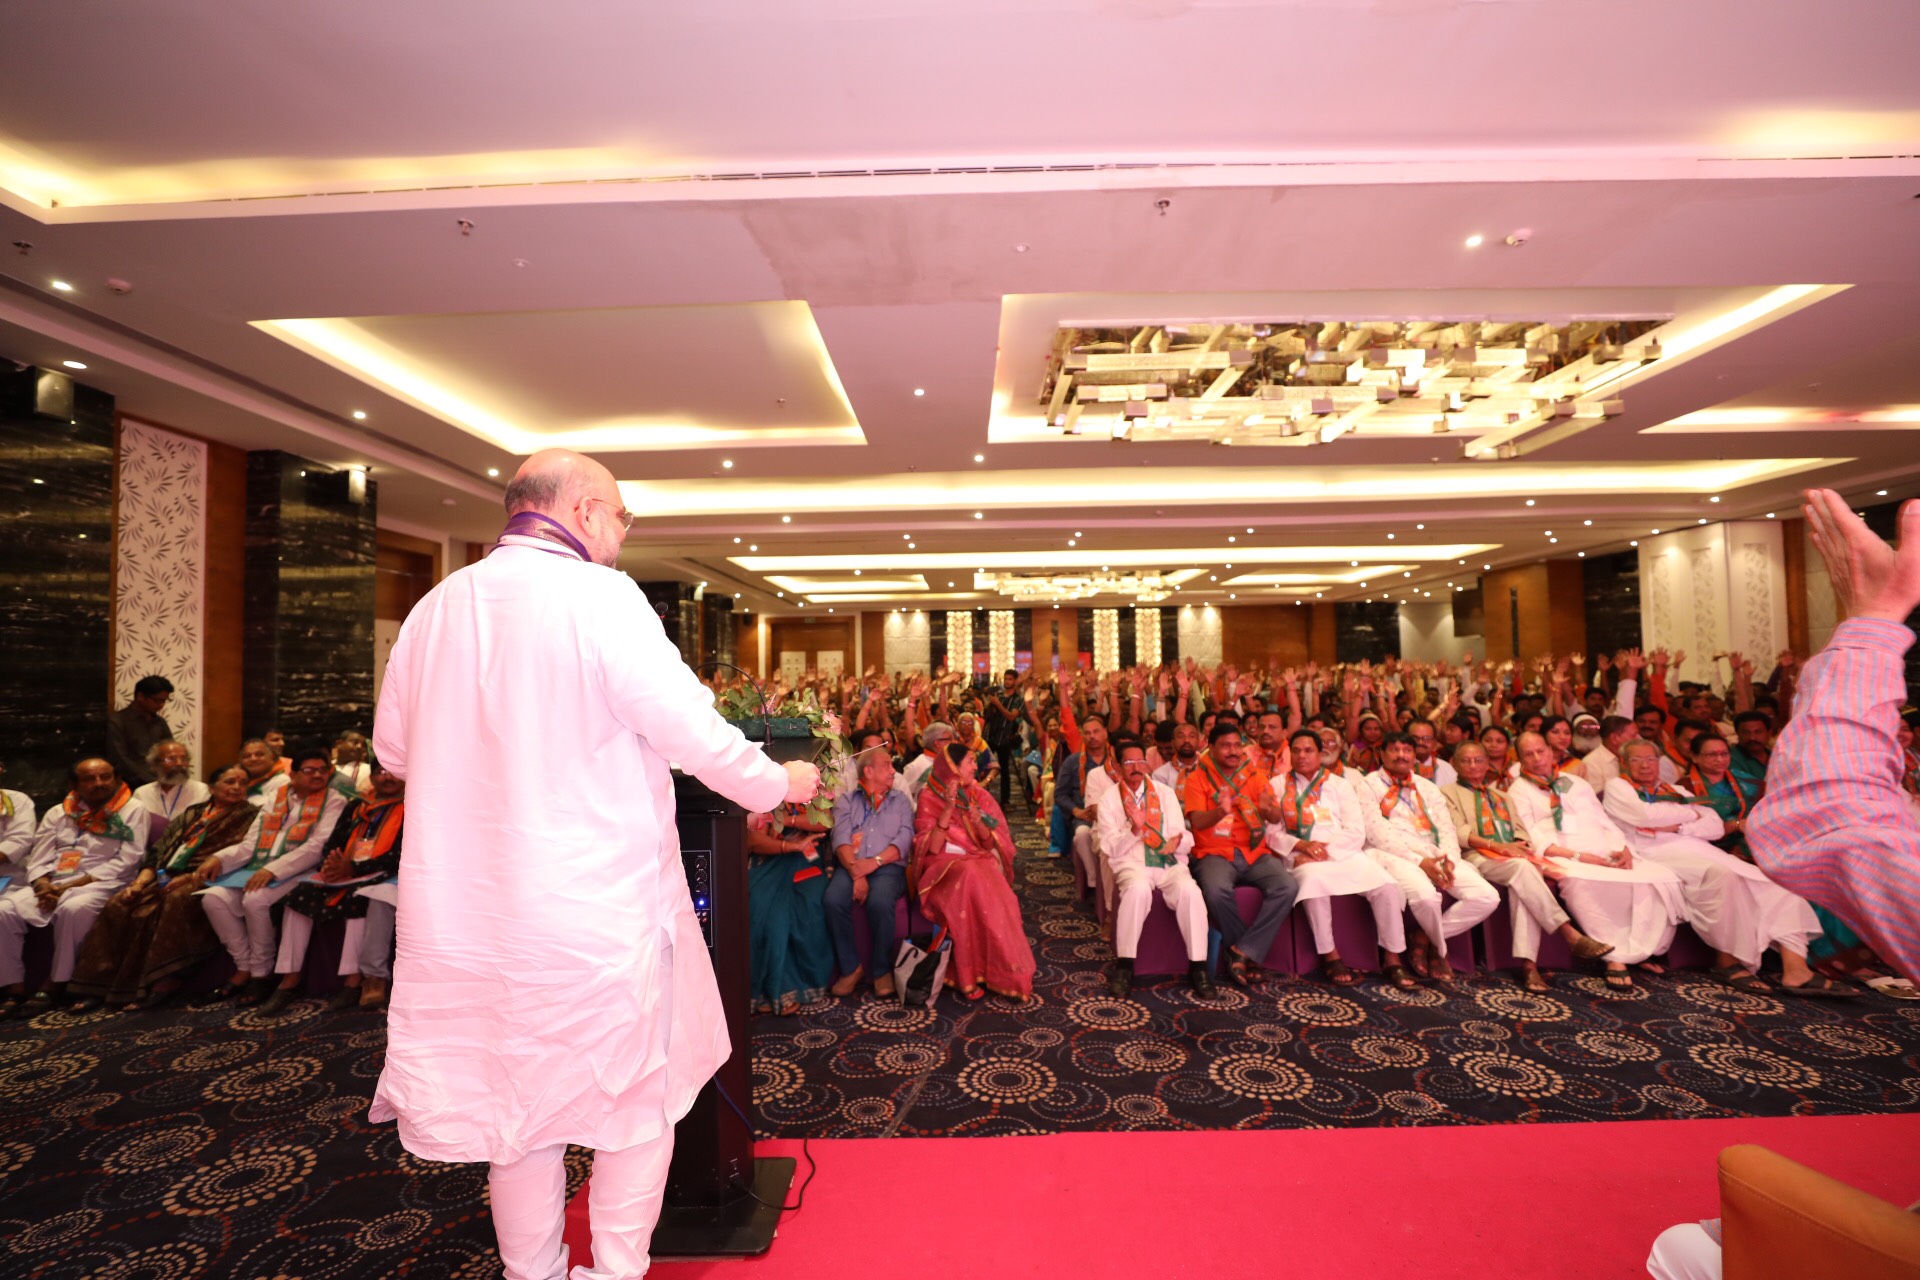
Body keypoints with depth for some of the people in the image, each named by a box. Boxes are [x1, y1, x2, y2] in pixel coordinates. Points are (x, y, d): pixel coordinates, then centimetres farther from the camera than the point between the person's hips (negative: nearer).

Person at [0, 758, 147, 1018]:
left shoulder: (132, 812, 2)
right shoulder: (58, 814, 16)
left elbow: (126, 862, -6)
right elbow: (37, 859, 11)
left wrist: (71, 885, -13)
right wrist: (44, 887, -10)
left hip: (100, 885, -5)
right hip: (50, 885, 5)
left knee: (74, 909, -35)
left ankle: (53, 986, -20)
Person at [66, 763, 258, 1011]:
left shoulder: (248, 816, 5)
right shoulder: (191, 813, 21)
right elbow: (159, 849, 17)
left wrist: (187, 878, -16)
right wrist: (140, 881, 0)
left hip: (203, 879, -6)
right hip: (167, 876, 6)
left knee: (176, 901, -35)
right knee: (119, 905, -17)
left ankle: (164, 983, -32)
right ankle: (100, 986, -13)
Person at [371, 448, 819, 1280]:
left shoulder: (435, 608, 4)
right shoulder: (599, 597, -14)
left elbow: (393, 748, 14)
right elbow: (690, 730, -17)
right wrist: (778, 785, -2)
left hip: (461, 910, 6)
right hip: (597, 908, -6)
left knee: (516, 1096, 22)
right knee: (637, 1089, 16)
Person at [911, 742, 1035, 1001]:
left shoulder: (979, 795, 9)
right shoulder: (929, 797, -1)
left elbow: (994, 845, 5)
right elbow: (931, 848, -10)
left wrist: (980, 823, -15)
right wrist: (947, 810, -19)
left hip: (980, 863, 3)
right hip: (944, 867, -3)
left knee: (989, 885, -32)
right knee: (971, 876, -35)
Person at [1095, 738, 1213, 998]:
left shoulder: (1165, 792, 11)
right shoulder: (1109, 799, 5)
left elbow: (1186, 840, 8)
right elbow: (1111, 849, -2)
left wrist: (1178, 840, -17)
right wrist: (1135, 828, -19)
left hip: (1170, 863, 2)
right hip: (1132, 864, -2)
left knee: (1190, 890, -30)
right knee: (1138, 889, -36)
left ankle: (1197, 967, -16)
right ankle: (1124, 967, -23)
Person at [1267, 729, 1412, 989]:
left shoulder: (1338, 784, 16)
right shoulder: (1278, 785, 13)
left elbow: (1357, 832, 5)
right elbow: (1271, 832, 4)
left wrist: (1326, 848, -11)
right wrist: (1302, 845, -14)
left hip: (1344, 853, 2)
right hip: (1304, 858, -2)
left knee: (1386, 886, -23)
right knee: (1314, 882, -35)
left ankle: (1393, 960, -7)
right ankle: (1330, 957, -19)